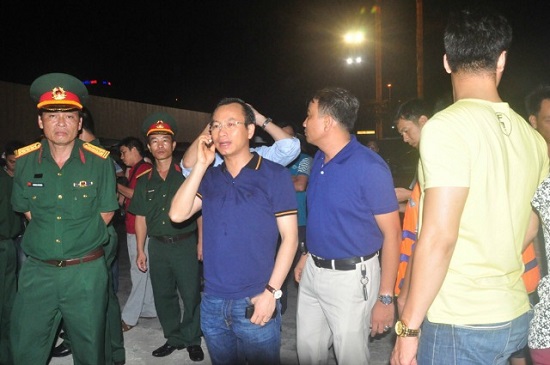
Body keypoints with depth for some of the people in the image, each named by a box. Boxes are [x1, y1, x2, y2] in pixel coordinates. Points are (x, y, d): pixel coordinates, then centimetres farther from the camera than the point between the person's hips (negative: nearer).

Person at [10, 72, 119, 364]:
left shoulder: (99, 161, -7)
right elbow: (26, 210, 11)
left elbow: (106, 212, 2)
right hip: (37, 271, 2)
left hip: (86, 271, -2)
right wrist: (48, 239, 6)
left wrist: (79, 240, 0)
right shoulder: (24, 160, -1)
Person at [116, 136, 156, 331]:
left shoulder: (145, 169, -13)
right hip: (132, 228, 10)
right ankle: (149, 308, 26)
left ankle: (129, 317, 2)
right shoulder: (133, 170, 16)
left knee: (140, 272, -3)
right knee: (143, 271, 15)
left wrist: (117, 186, -9)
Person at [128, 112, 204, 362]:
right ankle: (174, 338, 30)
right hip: (157, 246, 4)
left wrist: (201, 243, -10)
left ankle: (192, 340, 20)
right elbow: (141, 218, 11)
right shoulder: (144, 181, 8)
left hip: (185, 244, -4)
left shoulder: (185, 175, -2)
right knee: (163, 295, 13)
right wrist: (141, 250, 8)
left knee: (191, 294, 2)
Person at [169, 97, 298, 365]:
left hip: (254, 302, -4)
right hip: (212, 303, 4)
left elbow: (290, 237, -7)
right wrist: (201, 164, -8)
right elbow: (178, 214, -6)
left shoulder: (275, 175, -6)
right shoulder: (209, 177, 7)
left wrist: (271, 291, -14)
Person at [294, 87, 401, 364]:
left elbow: (392, 233, -16)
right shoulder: (319, 159, 4)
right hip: (313, 270, 7)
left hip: (350, 276, -7)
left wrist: (385, 298, -16)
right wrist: (308, 255, 16)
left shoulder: (369, 167, -19)